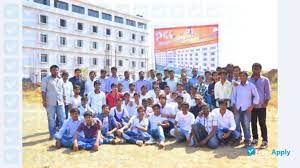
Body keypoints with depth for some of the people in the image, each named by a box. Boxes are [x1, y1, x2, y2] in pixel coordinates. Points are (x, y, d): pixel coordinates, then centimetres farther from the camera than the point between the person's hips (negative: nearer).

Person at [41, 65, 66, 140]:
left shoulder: (60, 79, 13)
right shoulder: (46, 79, 0)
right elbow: (43, 91, -3)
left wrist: (64, 99, 14)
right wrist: (44, 101, -10)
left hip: (60, 102, 4)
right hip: (50, 103, -3)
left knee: (62, 119, 5)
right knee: (51, 120, 4)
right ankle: (52, 135, 15)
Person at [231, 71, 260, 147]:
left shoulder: (251, 86, 1)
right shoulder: (236, 86, 5)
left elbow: (256, 96, 3)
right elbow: (233, 97, 9)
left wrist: (251, 106, -3)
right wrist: (234, 107, 2)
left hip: (247, 109, -2)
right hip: (237, 108, 2)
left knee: (246, 125, -1)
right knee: (236, 124, 3)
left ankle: (247, 140, 12)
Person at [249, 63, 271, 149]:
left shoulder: (265, 80, 3)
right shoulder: (248, 80, 4)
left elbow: (268, 93, 3)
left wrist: (266, 102, -8)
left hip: (261, 106, -2)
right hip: (251, 105, 2)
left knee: (262, 123, 0)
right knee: (253, 123, 9)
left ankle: (265, 141, 8)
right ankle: (255, 139, 21)